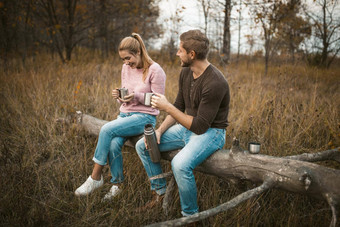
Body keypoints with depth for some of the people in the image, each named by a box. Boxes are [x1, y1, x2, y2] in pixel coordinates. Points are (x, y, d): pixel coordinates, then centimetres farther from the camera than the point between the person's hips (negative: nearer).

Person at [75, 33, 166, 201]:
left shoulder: (155, 70, -9)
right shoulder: (126, 68, 11)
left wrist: (137, 95, -23)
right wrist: (119, 96, -6)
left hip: (145, 116, -6)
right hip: (125, 114, 6)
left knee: (107, 129, -27)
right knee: (113, 144, -25)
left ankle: (96, 177, -14)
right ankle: (117, 185, -8)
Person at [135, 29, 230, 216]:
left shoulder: (215, 83, -27)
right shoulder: (186, 72, 0)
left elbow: (200, 126, -27)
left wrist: (167, 107, -23)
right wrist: (160, 130, -3)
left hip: (210, 132, -9)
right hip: (187, 127, 9)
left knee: (180, 164, -35)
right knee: (142, 146, 3)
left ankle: (190, 214, -10)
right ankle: (159, 192, 19)